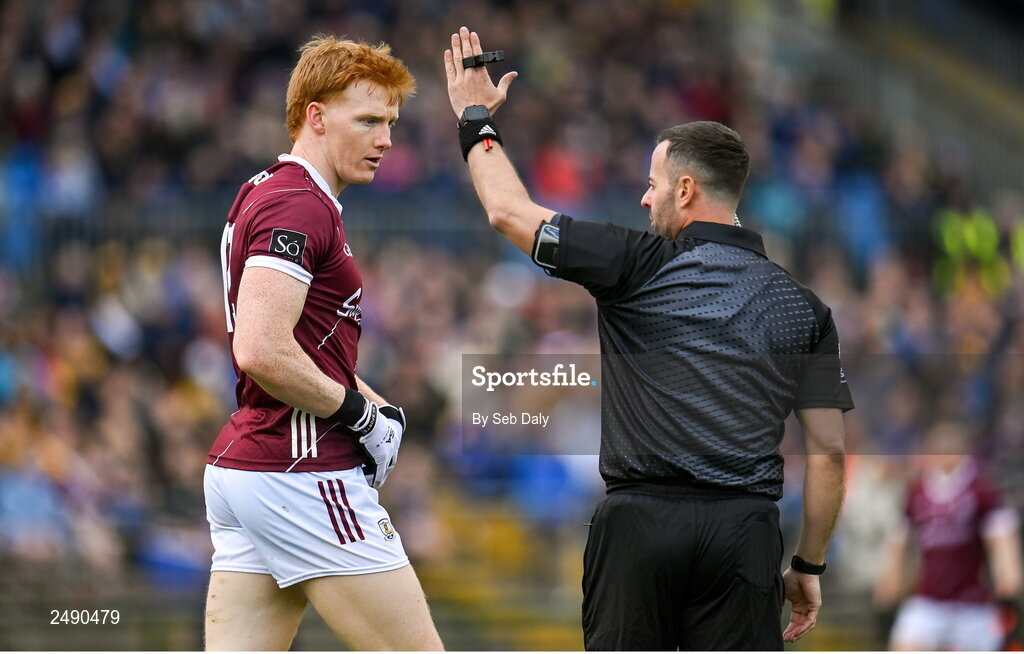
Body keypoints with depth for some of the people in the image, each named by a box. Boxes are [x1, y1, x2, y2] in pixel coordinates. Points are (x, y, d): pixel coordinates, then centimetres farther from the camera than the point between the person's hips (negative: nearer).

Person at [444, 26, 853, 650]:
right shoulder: (803, 308, 8)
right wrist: (810, 565, 16)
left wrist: (476, 119, 21)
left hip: (640, 523, -2)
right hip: (745, 534, 2)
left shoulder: (640, 269, -1)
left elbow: (510, 212, 5)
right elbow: (830, 450, 7)